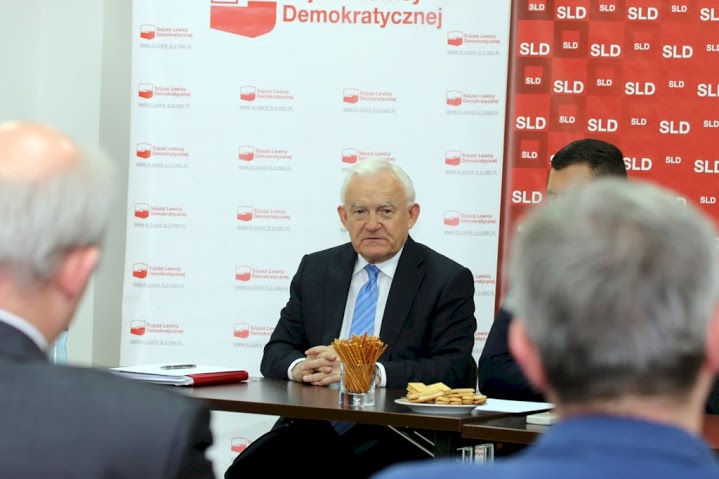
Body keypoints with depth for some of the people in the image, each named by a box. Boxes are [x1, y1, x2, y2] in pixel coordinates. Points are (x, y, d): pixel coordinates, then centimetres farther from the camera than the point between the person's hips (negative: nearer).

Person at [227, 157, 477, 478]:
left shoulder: (450, 280, 3)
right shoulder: (315, 269, 16)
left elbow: (453, 369, -7)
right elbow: (276, 352, 14)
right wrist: (299, 367, -11)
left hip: (396, 436, -3)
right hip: (313, 425, 3)